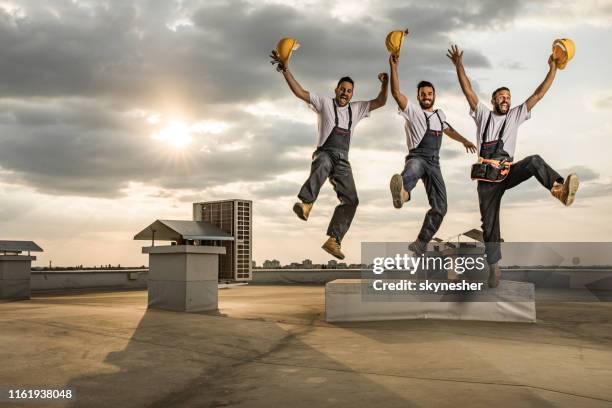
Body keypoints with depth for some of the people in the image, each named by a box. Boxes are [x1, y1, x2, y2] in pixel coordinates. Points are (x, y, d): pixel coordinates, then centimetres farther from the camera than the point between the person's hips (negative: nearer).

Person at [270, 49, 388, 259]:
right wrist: (286, 70, -8)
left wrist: (384, 85, 0)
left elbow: (380, 102, 19)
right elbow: (300, 92, 1)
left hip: (343, 160, 5)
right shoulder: (324, 103, 9)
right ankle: (305, 204, -60)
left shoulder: (356, 109, 22)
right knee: (322, 167, -43)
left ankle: (333, 240, -9)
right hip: (324, 153, -5)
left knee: (350, 199, -9)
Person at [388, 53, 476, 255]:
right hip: (417, 157, -6)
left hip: (434, 163, 6)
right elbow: (396, 92, -9)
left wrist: (464, 140, 39)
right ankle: (402, 193, -79)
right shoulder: (412, 111, 5)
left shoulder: (439, 114, 24)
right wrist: (394, 67, -16)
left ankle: (420, 244, 5)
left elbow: (448, 129, 45)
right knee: (411, 172, -44)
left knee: (439, 207, -3)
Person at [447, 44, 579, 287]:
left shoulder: (516, 115, 15)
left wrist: (553, 69, 2)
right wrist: (459, 65, -7)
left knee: (534, 161, -31)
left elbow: (538, 95, 9)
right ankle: (494, 266, 9)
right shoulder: (483, 114, 12)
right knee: (489, 223, 0)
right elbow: (468, 92, 2)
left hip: (508, 172, 1)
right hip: (487, 176, 0)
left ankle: (560, 190, -57)